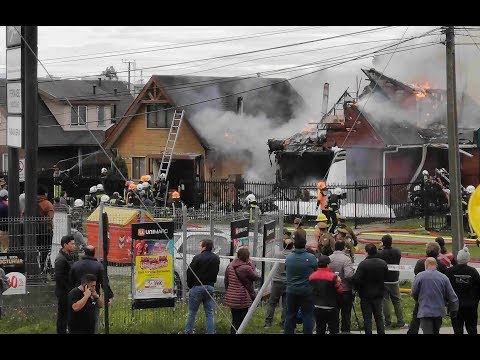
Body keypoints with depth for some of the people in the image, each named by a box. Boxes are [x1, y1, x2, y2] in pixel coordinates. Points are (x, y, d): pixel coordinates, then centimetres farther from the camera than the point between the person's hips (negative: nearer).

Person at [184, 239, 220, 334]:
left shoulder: (198, 258, -13)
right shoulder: (216, 258, 5)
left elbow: (190, 272, -10)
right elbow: (215, 273, 9)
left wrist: (190, 285, 4)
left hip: (197, 287, -5)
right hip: (210, 287, 5)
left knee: (192, 312, 4)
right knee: (209, 313, 9)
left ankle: (188, 332, 9)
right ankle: (210, 332, 7)